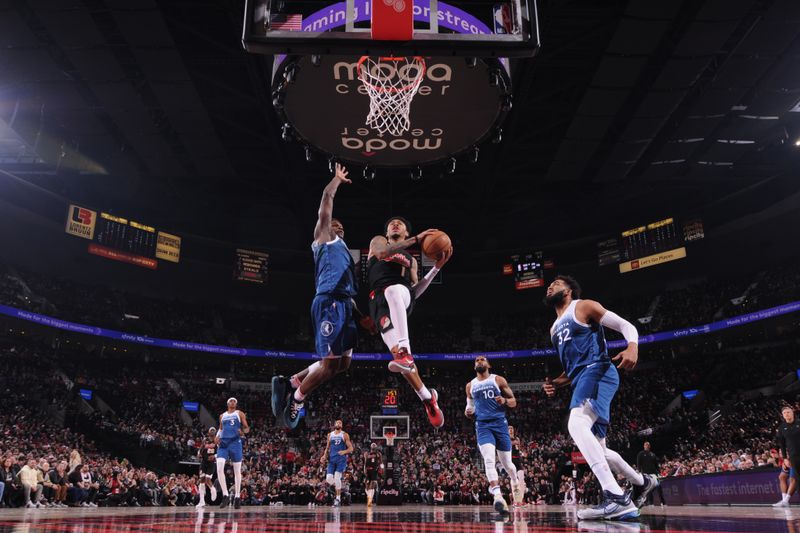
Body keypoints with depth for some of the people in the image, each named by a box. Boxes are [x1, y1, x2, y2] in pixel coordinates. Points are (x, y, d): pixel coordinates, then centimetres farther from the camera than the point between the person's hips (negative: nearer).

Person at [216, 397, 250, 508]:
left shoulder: (240, 414, 8)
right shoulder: (222, 415, 18)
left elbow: (247, 428, 5)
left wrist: (243, 431, -19)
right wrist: (217, 436, 4)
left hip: (235, 442, -2)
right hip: (223, 443, 2)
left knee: (237, 470, 1)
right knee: (219, 468, -16)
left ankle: (237, 497, 10)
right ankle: (225, 495, -9)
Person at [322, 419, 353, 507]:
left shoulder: (345, 435, 3)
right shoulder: (330, 435, 13)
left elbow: (351, 448, 0)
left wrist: (344, 451, -20)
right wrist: (324, 456, 2)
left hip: (341, 459, -4)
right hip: (332, 459, 4)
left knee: (337, 477, -16)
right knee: (328, 479, -7)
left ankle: (338, 499, -3)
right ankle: (339, 487, 26)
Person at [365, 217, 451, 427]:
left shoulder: (411, 260, 34)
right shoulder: (378, 241, 28)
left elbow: (415, 292, 21)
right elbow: (382, 253, 0)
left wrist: (437, 267, 15)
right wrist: (417, 239, -2)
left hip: (402, 293, 1)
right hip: (378, 300, -1)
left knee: (392, 290, -41)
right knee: (397, 352, -20)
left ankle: (405, 352, -54)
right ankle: (427, 397, -2)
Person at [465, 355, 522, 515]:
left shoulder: (498, 380, 4)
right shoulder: (470, 386, 12)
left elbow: (513, 402, 4)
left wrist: (505, 401, -18)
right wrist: (468, 412, -2)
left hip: (500, 423, -1)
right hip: (482, 425, 1)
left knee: (506, 463, 9)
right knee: (489, 460, -21)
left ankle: (515, 483, 41)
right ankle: (498, 496, -31)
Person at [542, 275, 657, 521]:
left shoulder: (584, 306, 4)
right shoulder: (555, 329, 26)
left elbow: (626, 326, -1)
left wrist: (632, 347, -23)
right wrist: (556, 384, 12)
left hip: (598, 372, -9)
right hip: (581, 380, 9)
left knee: (576, 425, -33)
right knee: (597, 451, 12)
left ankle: (617, 498, -37)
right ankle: (643, 481, 36)